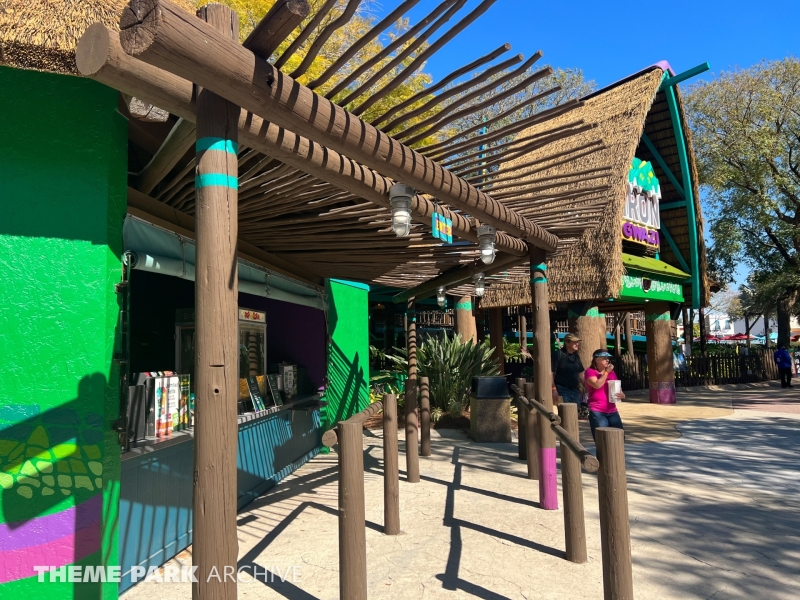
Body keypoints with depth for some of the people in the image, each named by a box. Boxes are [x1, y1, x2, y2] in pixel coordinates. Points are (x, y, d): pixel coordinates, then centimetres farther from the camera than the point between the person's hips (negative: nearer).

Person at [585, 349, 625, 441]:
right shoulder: (590, 371, -1)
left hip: (612, 411, 6)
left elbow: (618, 390, 20)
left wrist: (621, 395, -5)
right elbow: (597, 385, -18)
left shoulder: (612, 373, 17)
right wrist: (606, 372, -8)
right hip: (597, 412, -5)